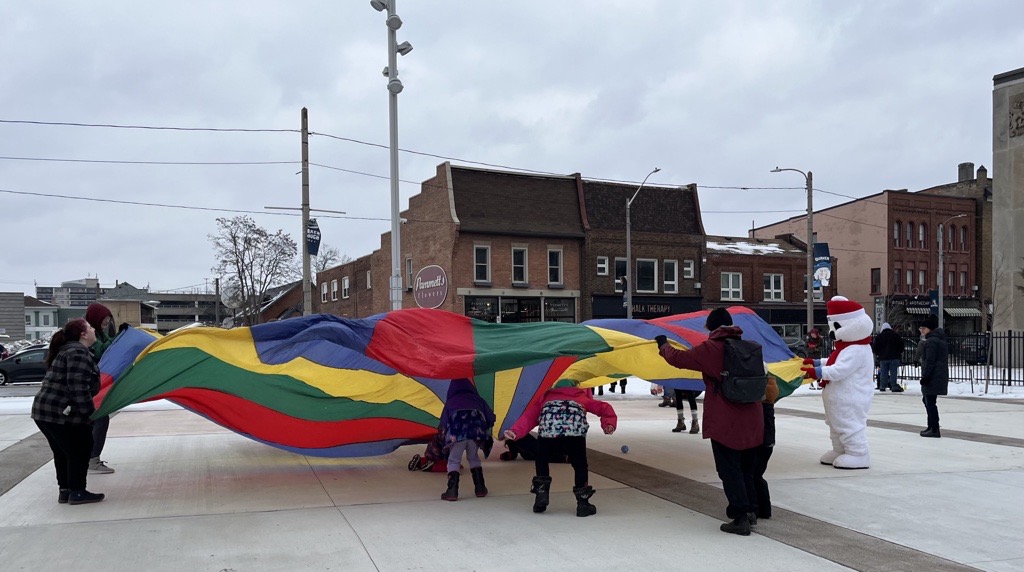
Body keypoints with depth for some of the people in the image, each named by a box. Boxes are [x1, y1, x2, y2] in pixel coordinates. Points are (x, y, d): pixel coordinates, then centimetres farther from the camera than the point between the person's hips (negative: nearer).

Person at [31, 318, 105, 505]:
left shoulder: (66, 350, 20)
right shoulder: (78, 352, -15)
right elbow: (78, 386, -23)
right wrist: (89, 411, -19)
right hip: (63, 414, -10)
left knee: (63, 453, 19)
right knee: (80, 451, 1)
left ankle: (65, 490, 26)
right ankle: (77, 492, 6)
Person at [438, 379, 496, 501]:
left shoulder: (450, 402, 26)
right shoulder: (477, 399, 29)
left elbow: (443, 423, 16)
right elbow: (491, 418, 21)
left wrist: (447, 434, 31)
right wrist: (485, 429, 36)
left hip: (457, 433, -2)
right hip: (476, 431, 2)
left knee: (453, 460, 9)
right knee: (473, 458, 25)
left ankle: (452, 491, -5)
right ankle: (480, 487, 24)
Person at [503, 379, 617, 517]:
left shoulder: (545, 397, 38)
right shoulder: (583, 397, 40)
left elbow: (529, 415, 21)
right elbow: (605, 408, 28)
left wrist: (515, 432, 10)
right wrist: (609, 425, 15)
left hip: (548, 427, 1)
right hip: (575, 428, 0)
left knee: (541, 461, 25)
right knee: (580, 464, 19)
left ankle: (541, 494, 14)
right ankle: (583, 503, 15)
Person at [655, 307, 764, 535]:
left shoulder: (710, 349, -11)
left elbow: (677, 358, -5)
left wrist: (663, 345, 15)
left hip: (725, 424, -6)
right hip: (752, 423, 6)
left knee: (730, 470, 1)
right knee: (746, 469, 18)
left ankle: (740, 518, -2)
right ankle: (748, 511, 24)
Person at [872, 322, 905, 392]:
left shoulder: (879, 336, 2)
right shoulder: (896, 335, 2)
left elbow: (874, 347, 3)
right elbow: (901, 345, 7)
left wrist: (876, 354, 20)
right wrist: (901, 352, 22)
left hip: (883, 358, 1)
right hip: (894, 357, -1)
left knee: (883, 372, 6)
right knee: (893, 372, -2)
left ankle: (882, 387, 8)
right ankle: (894, 387, -7)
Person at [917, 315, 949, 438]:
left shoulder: (931, 341, -15)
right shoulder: (941, 339, 18)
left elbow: (930, 361, -19)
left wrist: (925, 376, -17)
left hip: (932, 377, -11)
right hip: (940, 376, 11)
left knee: (930, 402, -7)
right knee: (927, 400, 20)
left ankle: (934, 430, -5)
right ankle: (931, 426, 28)